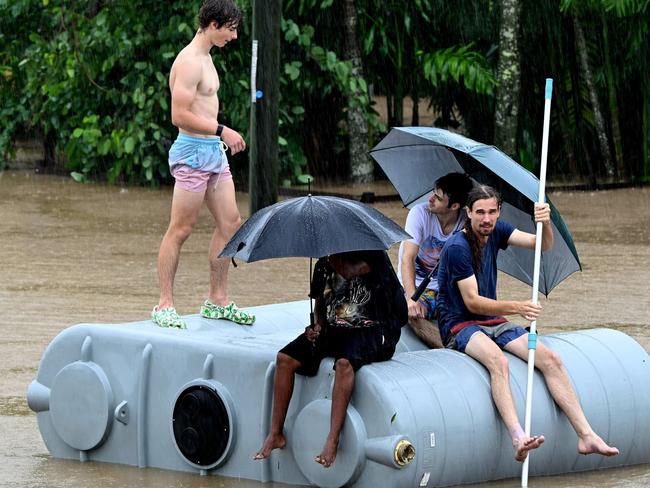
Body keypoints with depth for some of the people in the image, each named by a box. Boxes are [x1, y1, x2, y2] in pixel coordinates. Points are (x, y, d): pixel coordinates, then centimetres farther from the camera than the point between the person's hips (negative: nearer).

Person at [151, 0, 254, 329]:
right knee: (180, 230, -5)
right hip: (193, 153, -10)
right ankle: (164, 305, 1)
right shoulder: (189, 62, -17)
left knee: (230, 224, 9)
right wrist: (222, 131, -20)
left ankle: (217, 302, 17)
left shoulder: (205, 57, 15)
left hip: (214, 153, 10)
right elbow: (180, 116, -22)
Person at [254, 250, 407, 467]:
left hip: (371, 329, -7)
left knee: (344, 363, -38)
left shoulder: (372, 255, -5)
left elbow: (347, 271, -23)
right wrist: (318, 325, 4)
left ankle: (332, 441, -41)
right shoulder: (323, 265, 14)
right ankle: (275, 435, -7)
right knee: (285, 358, -13)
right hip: (334, 328, 7)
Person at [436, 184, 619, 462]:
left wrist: (545, 223, -27)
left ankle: (586, 436, -16)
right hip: (460, 325, -7)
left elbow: (543, 245, -4)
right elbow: (472, 302, -18)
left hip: (493, 322, 7)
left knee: (550, 359, -13)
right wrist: (516, 308, -31)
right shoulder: (457, 248, -15)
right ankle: (518, 439, -54)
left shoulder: (496, 231, 5)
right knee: (497, 361, -38)